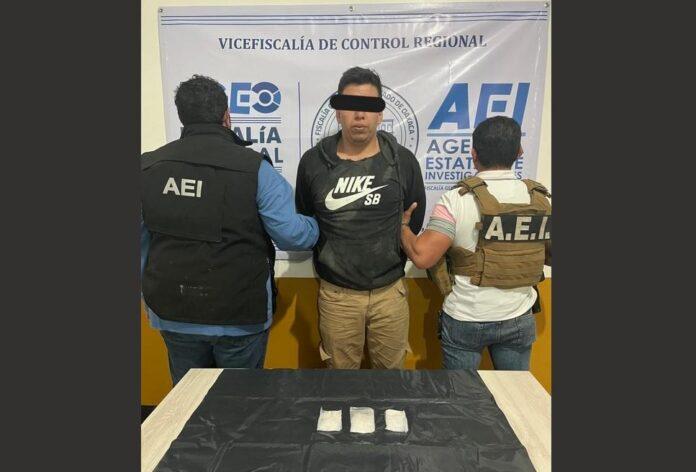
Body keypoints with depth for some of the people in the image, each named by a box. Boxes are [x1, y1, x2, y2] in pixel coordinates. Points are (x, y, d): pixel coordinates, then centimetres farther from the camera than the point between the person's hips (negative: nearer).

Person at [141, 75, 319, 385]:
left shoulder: (148, 167, -1)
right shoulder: (254, 167, -15)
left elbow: (141, 244, 6)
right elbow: (292, 235, -15)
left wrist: (152, 300, 19)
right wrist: (319, 224, 7)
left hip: (173, 314, 4)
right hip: (240, 316, -3)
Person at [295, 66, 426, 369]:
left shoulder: (403, 161, -3)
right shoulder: (313, 161, -3)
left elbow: (414, 218, 9)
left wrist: (393, 259, 8)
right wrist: (327, 259, 8)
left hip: (390, 292, 0)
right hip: (336, 295, 0)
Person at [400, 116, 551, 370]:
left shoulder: (457, 199, -19)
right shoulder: (542, 200, -6)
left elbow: (422, 256, -25)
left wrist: (402, 225, -7)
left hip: (465, 321, -3)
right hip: (518, 321, 4)